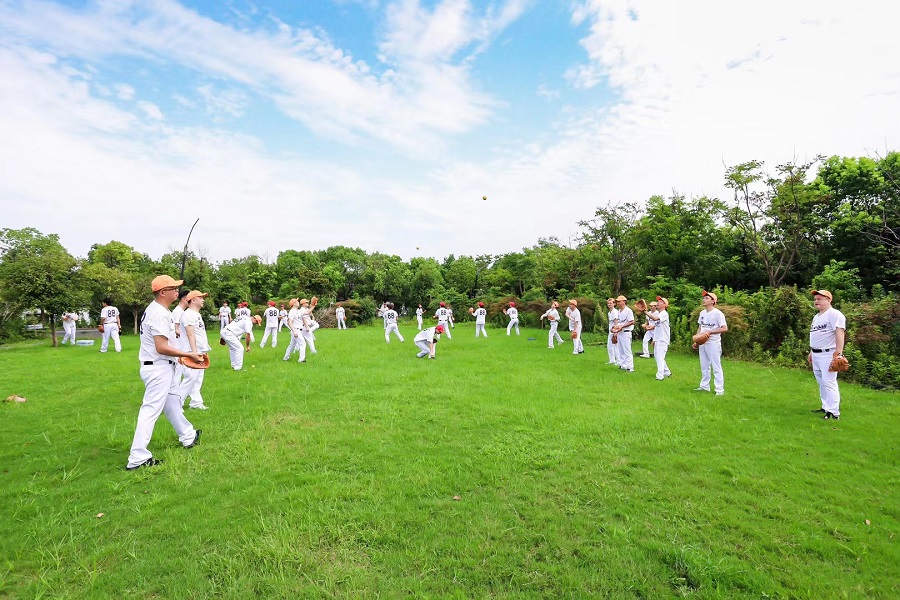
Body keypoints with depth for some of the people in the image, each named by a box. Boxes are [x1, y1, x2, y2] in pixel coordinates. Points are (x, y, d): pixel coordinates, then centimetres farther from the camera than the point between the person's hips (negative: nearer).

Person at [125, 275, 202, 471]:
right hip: (159, 369, -11)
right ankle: (137, 459, -1)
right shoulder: (159, 313, -20)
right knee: (151, 410, -7)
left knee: (173, 403, 21)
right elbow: (161, 347, -25)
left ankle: (188, 437, 38)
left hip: (162, 368, 11)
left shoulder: (155, 309, 12)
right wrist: (189, 355, -21)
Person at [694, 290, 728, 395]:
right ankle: (704, 386, 24)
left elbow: (724, 328, -15)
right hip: (702, 343, 8)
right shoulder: (702, 313, 12)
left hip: (713, 343, -8)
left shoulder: (717, 313, -11)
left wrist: (710, 332, -20)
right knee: (704, 366, 14)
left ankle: (720, 389, -1)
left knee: (716, 366, -5)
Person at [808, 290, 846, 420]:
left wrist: (838, 353, -28)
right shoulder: (816, 317, 18)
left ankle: (834, 412, -9)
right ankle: (826, 407, 21)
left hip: (828, 354, -9)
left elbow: (840, 333, -20)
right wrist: (811, 352, 24)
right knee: (821, 383, 13)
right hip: (816, 354, 9)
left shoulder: (834, 314, -11)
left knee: (829, 382, -11)